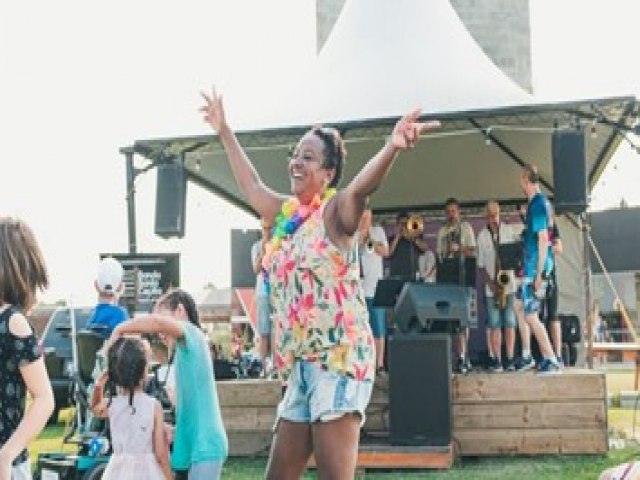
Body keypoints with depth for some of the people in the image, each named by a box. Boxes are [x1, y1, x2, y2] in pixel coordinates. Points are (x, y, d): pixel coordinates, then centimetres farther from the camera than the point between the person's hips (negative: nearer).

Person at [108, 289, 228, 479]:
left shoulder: (191, 333, -8)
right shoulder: (186, 346, 20)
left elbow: (157, 322, -30)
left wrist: (119, 330, -18)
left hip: (205, 444, -10)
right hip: (199, 443, 10)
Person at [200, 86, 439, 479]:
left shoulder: (335, 210, -4)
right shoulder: (286, 212, 17)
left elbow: (362, 187, -26)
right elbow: (250, 183, 35)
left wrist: (392, 147, -47)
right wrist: (225, 132, 44)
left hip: (338, 359, -8)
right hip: (301, 366, 8)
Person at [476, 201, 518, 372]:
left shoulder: (508, 230, 4)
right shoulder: (482, 235, 3)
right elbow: (481, 265, 3)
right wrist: (490, 283, -9)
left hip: (508, 283, 0)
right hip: (491, 287, 0)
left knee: (509, 323, -2)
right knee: (494, 325, 0)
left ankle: (510, 360, 1)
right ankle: (496, 361, 1)